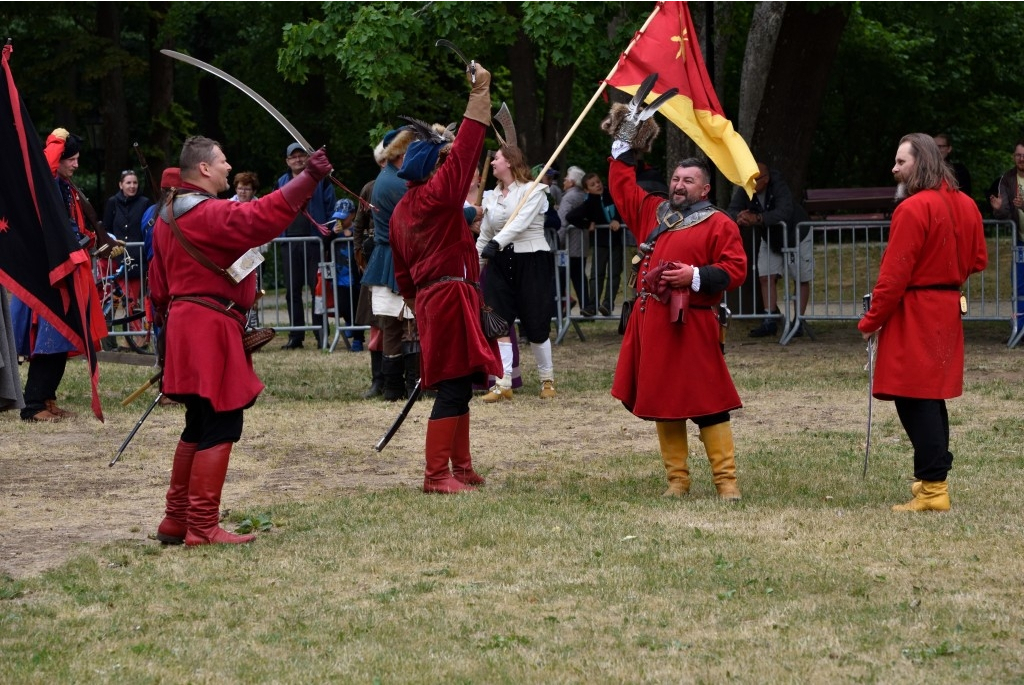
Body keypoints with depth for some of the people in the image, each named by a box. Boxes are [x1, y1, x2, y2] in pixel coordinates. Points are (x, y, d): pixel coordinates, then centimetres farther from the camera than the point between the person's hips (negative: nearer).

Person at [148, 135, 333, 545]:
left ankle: (177, 520, 23)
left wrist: (172, 327, 26)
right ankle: (203, 528, -7)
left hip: (182, 325, 10)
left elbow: (159, 285, 20)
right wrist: (308, 178, -30)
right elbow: (260, 218, -32)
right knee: (220, 429, -7)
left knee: (199, 427, 18)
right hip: (212, 330, -10)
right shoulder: (211, 214, -15)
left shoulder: (167, 217, 15)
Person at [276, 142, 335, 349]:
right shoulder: (282, 183, 15)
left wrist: (327, 233, -6)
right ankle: (295, 336, 9)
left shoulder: (321, 180, 4)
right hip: (290, 244, 4)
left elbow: (330, 208, 2)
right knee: (292, 291, 5)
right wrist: (279, 235, 6)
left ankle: (322, 335, -1)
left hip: (314, 241, -4)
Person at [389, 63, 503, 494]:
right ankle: (436, 475, -10)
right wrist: (479, 97, -16)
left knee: (456, 387, 15)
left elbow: (403, 274, 20)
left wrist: (418, 305, 28)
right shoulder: (437, 195, -13)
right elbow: (465, 151, -19)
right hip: (452, 296, -10)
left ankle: (460, 467, 21)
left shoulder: (401, 210, 14)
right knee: (453, 387, -9)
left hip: (430, 298, 10)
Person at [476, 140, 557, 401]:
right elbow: (484, 234, 17)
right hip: (500, 262, 5)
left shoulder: (533, 191, -6)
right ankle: (503, 383, -4)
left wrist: (496, 242, -34)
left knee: (535, 323, 0)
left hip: (532, 261, -5)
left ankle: (547, 380, 17)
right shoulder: (491, 197, 12)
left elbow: (521, 222, -21)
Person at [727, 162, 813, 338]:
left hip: (796, 236, -4)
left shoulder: (779, 186, -34)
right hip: (769, 240, 4)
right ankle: (770, 321, -5)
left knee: (802, 279, 1)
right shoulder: (745, 191, -20)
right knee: (766, 277, -6)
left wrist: (756, 218, -56)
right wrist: (740, 218, -49)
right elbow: (731, 211, -25)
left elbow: (784, 213, -47)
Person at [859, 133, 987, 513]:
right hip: (948, 310, 9)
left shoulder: (913, 209, -17)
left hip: (914, 314, -9)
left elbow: (895, 275, -18)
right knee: (932, 398, 17)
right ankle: (935, 477, 24)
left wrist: (870, 322, -12)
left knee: (914, 400, -7)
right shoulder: (965, 205, 9)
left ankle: (932, 488, -10)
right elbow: (978, 260, 17)